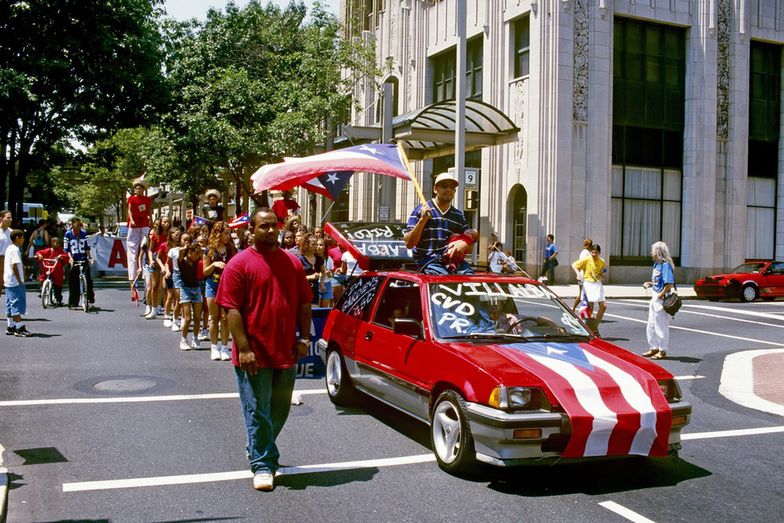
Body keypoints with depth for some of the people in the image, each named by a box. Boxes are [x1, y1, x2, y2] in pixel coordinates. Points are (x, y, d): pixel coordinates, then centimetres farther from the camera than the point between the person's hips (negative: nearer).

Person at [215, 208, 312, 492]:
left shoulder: (293, 263, 8)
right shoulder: (240, 263, -6)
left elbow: (304, 304, 12)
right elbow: (233, 310, -11)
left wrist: (304, 338, 1)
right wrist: (243, 349, -17)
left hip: (286, 353, 5)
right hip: (253, 356, -5)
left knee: (279, 410, 17)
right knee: (258, 412, 3)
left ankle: (260, 450, 38)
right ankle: (263, 465, 15)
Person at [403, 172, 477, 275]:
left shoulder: (459, 215, 17)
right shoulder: (420, 210, 4)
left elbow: (469, 249, 20)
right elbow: (409, 244, -3)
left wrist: (464, 244, -5)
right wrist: (422, 220, -12)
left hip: (454, 261, 4)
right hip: (427, 260, -4)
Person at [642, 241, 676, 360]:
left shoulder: (665, 265, -18)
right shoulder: (656, 264, 10)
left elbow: (669, 284, -23)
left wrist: (661, 295, -21)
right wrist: (650, 284, 7)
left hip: (662, 298, -10)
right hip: (655, 297, 10)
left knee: (661, 326, 1)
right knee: (651, 326, 17)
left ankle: (663, 351, 11)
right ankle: (654, 348, 29)